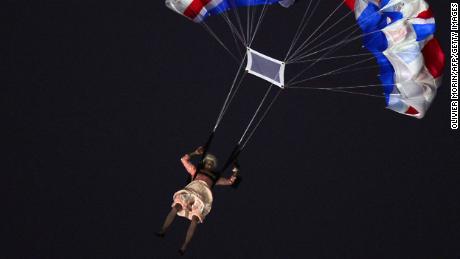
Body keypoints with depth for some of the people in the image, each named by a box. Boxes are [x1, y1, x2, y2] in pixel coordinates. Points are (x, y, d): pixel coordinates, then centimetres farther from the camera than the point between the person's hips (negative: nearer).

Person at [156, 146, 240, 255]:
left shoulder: (215, 177, 38)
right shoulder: (196, 170, 37)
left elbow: (229, 181, 38)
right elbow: (184, 159, 44)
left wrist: (235, 173, 29)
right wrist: (195, 153, 47)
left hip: (203, 196, -1)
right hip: (190, 191, 1)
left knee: (195, 219, -24)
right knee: (176, 207, -28)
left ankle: (184, 247, -32)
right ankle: (163, 231, -30)